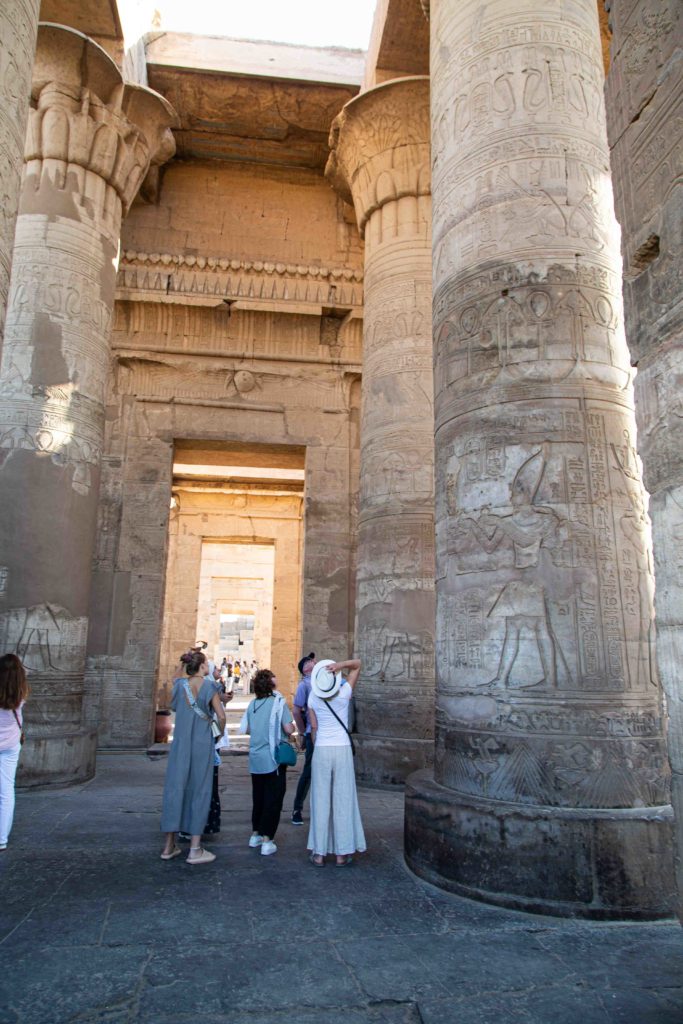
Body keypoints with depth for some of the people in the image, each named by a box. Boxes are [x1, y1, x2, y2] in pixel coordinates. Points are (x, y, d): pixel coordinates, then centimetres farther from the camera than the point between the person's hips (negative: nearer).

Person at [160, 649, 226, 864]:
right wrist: (221, 733, 10)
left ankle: (169, 846, 18)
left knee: (175, 788, 10)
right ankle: (195, 850, 5)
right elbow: (221, 716, -7)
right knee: (199, 791, 3)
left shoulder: (179, 685, 2)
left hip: (180, 744, 4)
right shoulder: (210, 686, -7)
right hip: (202, 744, -3)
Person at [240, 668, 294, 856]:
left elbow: (246, 729, 9)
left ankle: (256, 835, 29)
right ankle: (267, 840, 4)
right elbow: (288, 729, -17)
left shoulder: (253, 703, 4)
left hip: (255, 758, 6)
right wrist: (293, 727, 5)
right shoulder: (278, 702, -13)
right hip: (273, 758, -5)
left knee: (258, 797, 18)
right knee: (273, 799, 3)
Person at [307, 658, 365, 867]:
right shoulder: (344, 694, -5)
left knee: (320, 801, 6)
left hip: (321, 750, 1)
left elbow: (314, 728, 3)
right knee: (343, 800, 5)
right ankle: (342, 853, 10)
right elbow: (357, 664, 2)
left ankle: (319, 853, 11)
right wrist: (341, 665, -15)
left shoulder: (313, 698, -2)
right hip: (342, 749, -1)